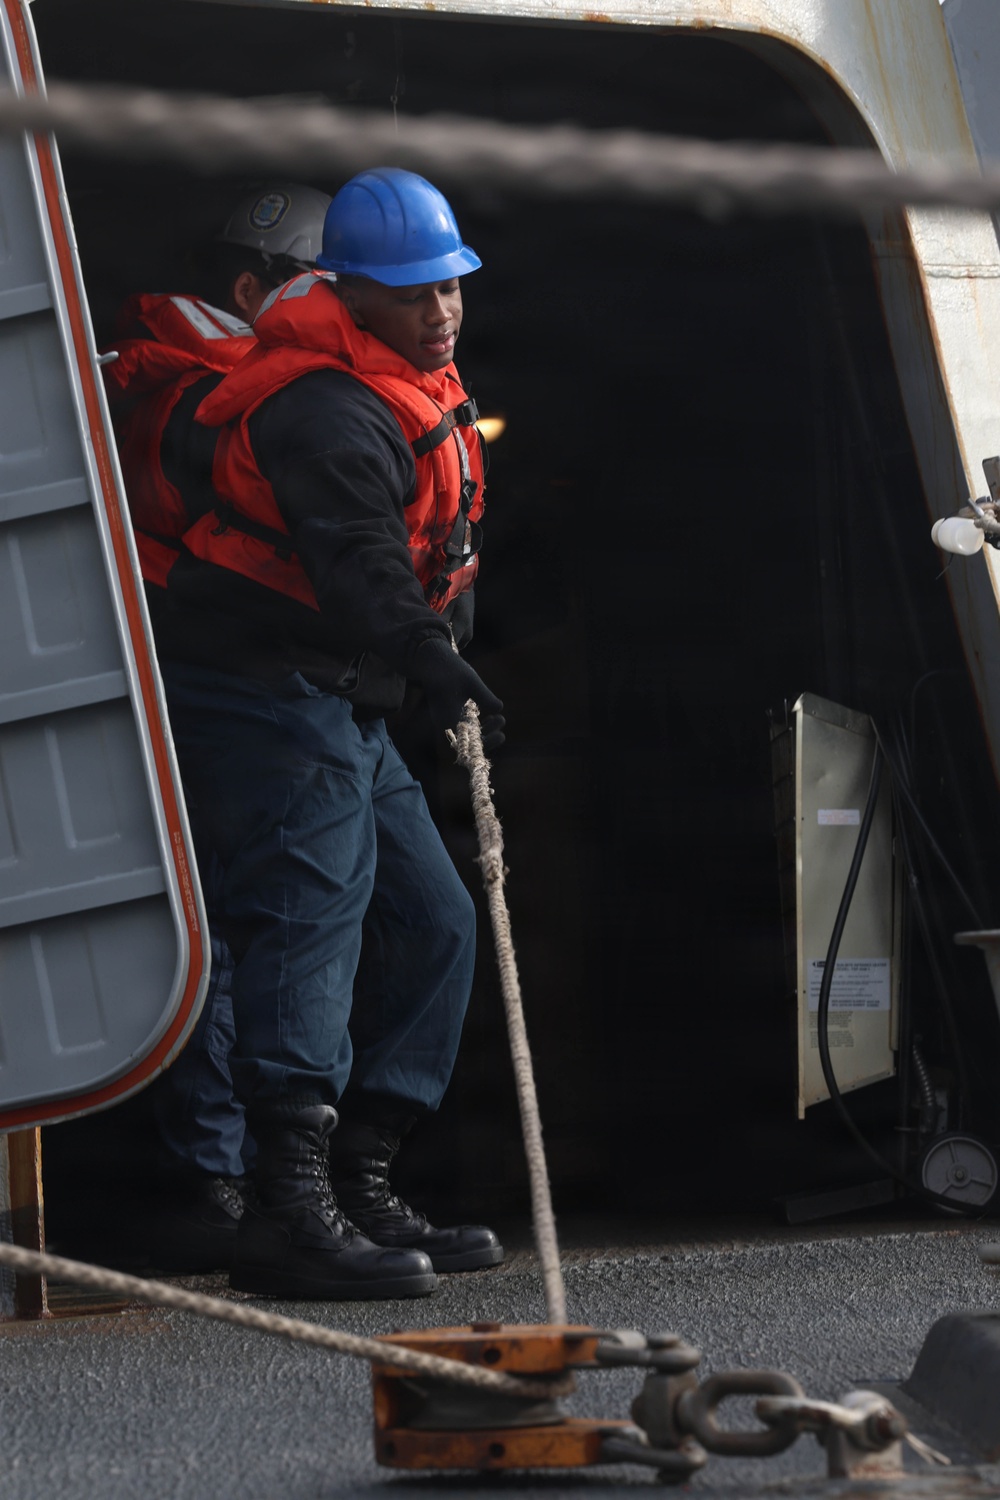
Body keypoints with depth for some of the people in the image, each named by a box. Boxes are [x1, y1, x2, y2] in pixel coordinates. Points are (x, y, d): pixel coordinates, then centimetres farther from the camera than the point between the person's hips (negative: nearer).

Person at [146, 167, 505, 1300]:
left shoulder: (410, 391, 16)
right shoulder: (330, 409, -19)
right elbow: (354, 556, -35)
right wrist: (426, 655, -47)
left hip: (340, 706, 11)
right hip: (263, 688, -11)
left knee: (431, 921, 11)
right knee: (310, 911, -21)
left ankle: (360, 1184, 13)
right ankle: (291, 1213, -29)